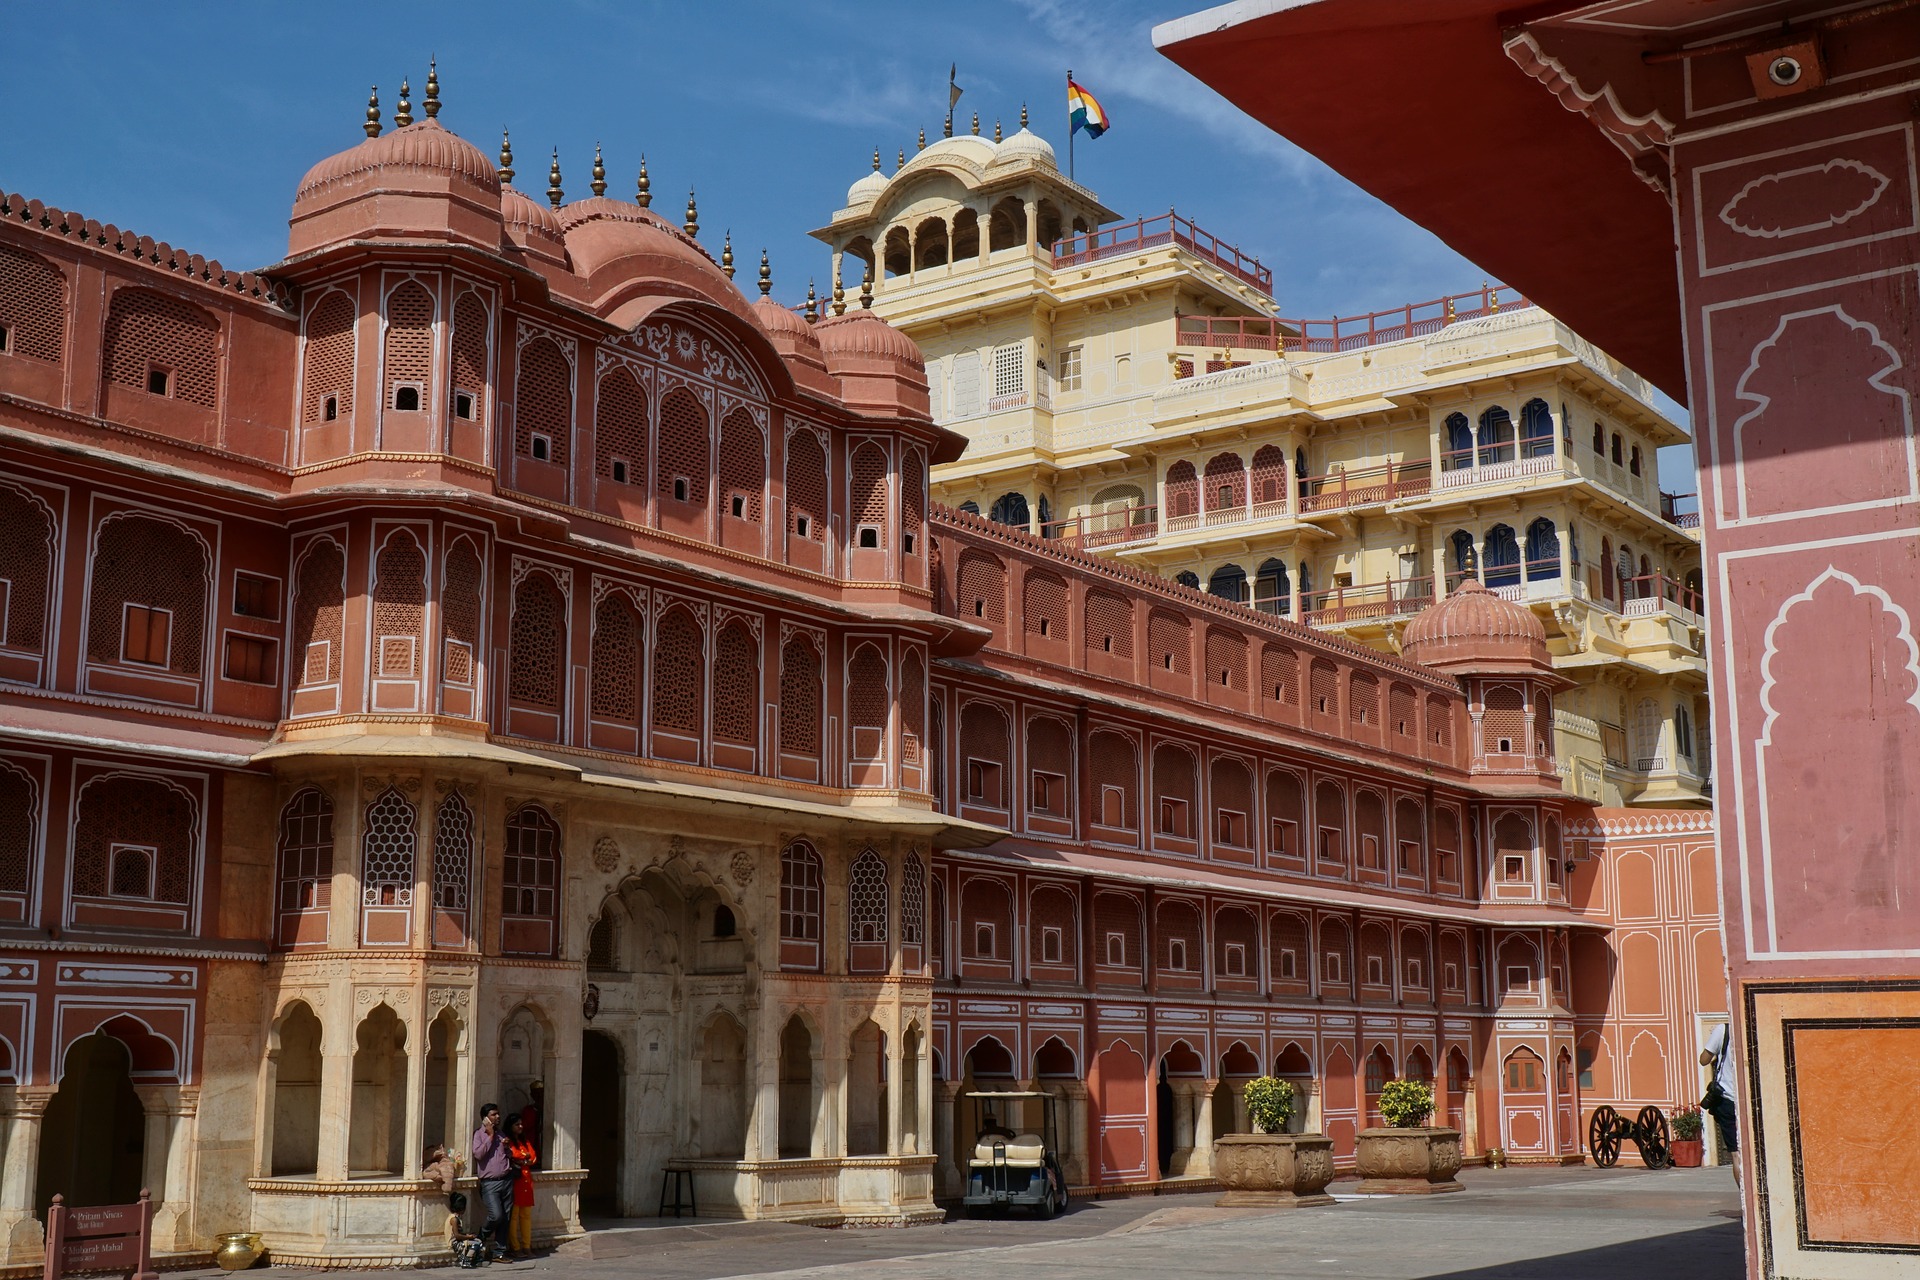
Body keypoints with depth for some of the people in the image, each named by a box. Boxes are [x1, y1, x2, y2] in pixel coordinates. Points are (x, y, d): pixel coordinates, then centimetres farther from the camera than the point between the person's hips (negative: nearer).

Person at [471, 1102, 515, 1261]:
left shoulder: (501, 1132, 17)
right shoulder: (479, 1134, 0)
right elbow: (478, 1154, -16)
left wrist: (507, 1147, 3)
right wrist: (490, 1136, -12)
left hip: (507, 1180, 5)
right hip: (490, 1182, -5)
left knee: (505, 1218, 3)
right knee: (496, 1216, -18)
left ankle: (499, 1252, 10)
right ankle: (482, 1237, 11)